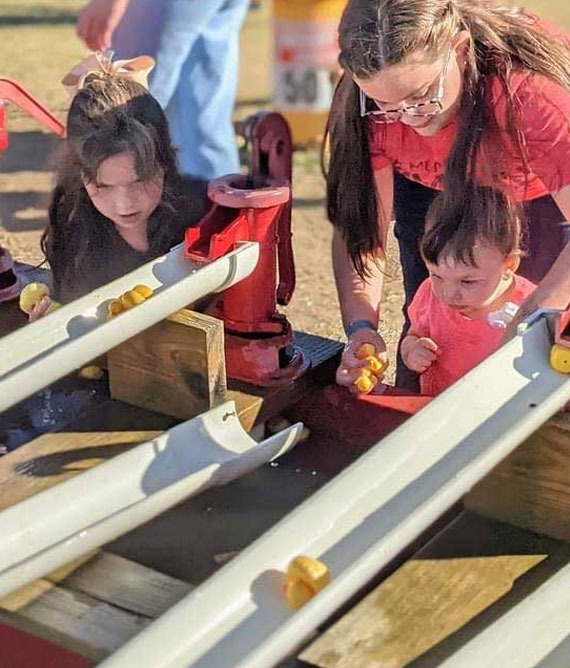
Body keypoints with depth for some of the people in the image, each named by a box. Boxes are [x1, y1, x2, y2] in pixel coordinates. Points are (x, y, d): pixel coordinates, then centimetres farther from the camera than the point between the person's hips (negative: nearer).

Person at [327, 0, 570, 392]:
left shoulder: (532, 92, -44)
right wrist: (361, 327, -40)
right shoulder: (373, 108, -31)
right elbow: (359, 225, -24)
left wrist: (529, 323, -57)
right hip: (429, 186, 3)